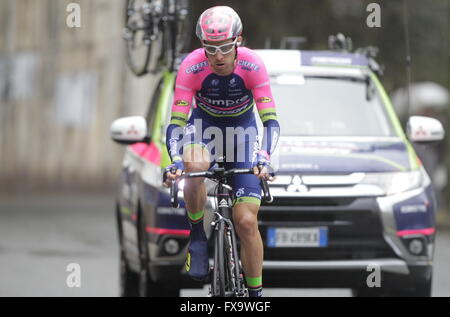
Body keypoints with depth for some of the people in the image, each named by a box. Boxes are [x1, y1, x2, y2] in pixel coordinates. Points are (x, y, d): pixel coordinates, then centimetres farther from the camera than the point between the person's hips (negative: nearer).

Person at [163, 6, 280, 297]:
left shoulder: (252, 65, -27)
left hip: (242, 129, 0)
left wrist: (264, 159, -45)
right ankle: (198, 235, -13)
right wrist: (175, 161, -45)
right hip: (205, 124, 0)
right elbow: (176, 123, -28)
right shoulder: (192, 67, -27)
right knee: (192, 165, -38)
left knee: (246, 221, -9)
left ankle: (256, 294, 6)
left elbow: (271, 121, -28)